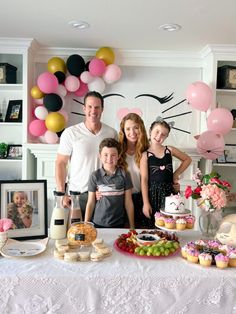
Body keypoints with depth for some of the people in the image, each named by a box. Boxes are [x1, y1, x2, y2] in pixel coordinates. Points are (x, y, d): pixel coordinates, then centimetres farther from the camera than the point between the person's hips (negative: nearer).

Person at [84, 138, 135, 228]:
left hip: (118, 224, 0)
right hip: (98, 224, 0)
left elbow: (128, 202, 2)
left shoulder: (124, 175, -3)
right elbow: (90, 203, 2)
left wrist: (132, 226, 4)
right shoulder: (95, 176, -4)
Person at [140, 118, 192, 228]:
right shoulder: (145, 155, -4)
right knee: (153, 225, 3)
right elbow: (144, 180, -6)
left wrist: (176, 173, 6)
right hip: (153, 194, -2)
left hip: (170, 191, 2)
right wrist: (145, 203, -9)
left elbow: (187, 159, 18)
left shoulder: (170, 150, 3)